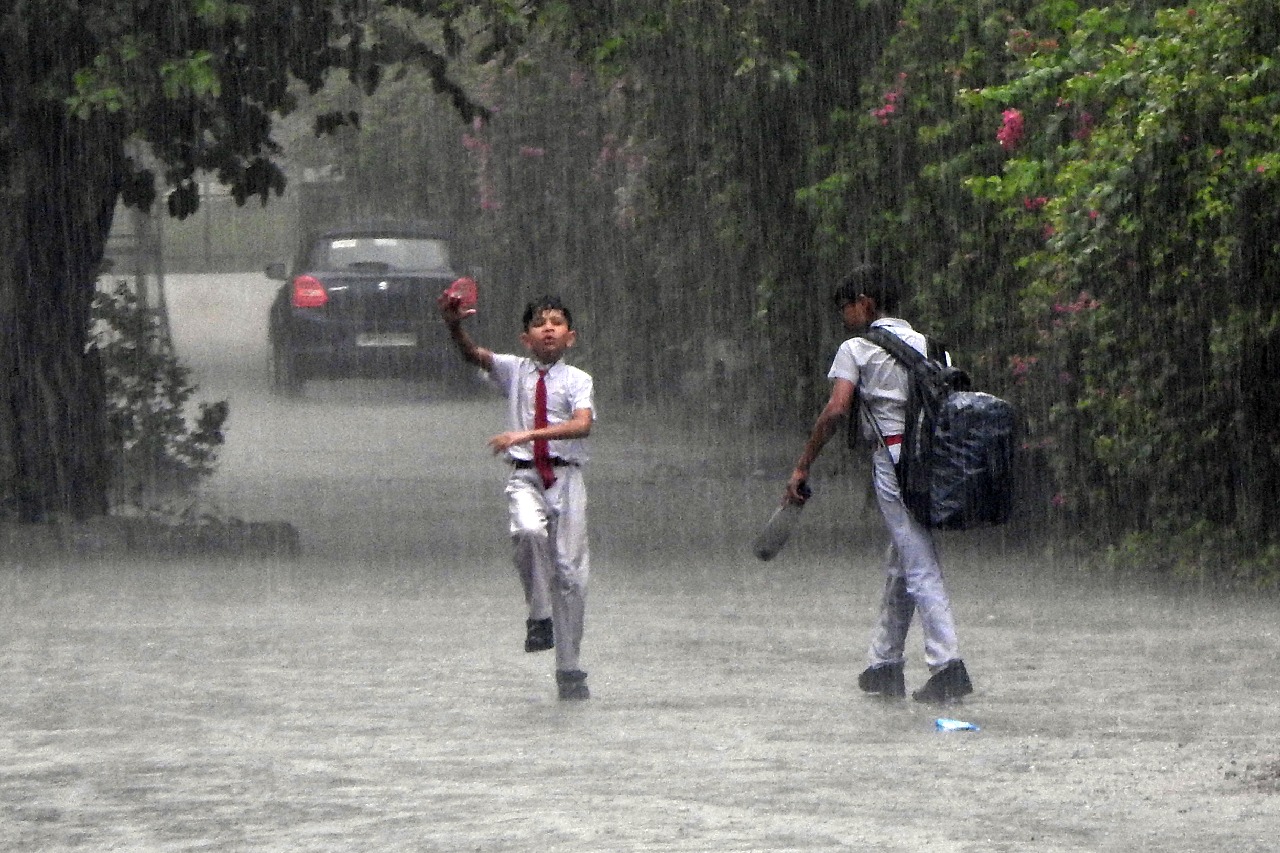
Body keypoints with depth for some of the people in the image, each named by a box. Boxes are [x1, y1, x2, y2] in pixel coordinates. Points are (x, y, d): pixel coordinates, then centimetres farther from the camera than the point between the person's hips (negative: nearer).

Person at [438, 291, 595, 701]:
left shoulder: (577, 380, 3)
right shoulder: (514, 371, 8)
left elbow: (582, 424, -15)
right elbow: (473, 355, -9)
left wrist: (527, 434, -26)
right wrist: (455, 326, -31)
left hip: (565, 475, 0)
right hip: (525, 476, 0)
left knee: (569, 569, -2)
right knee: (529, 531, -33)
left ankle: (569, 670, 9)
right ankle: (539, 617, -12)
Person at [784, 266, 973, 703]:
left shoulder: (857, 350, -2)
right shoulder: (926, 344, 17)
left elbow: (836, 410, -14)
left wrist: (802, 468, -11)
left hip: (892, 458, -7)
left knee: (920, 568, -11)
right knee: (898, 567, 16)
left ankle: (947, 662, -21)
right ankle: (885, 666, 21)